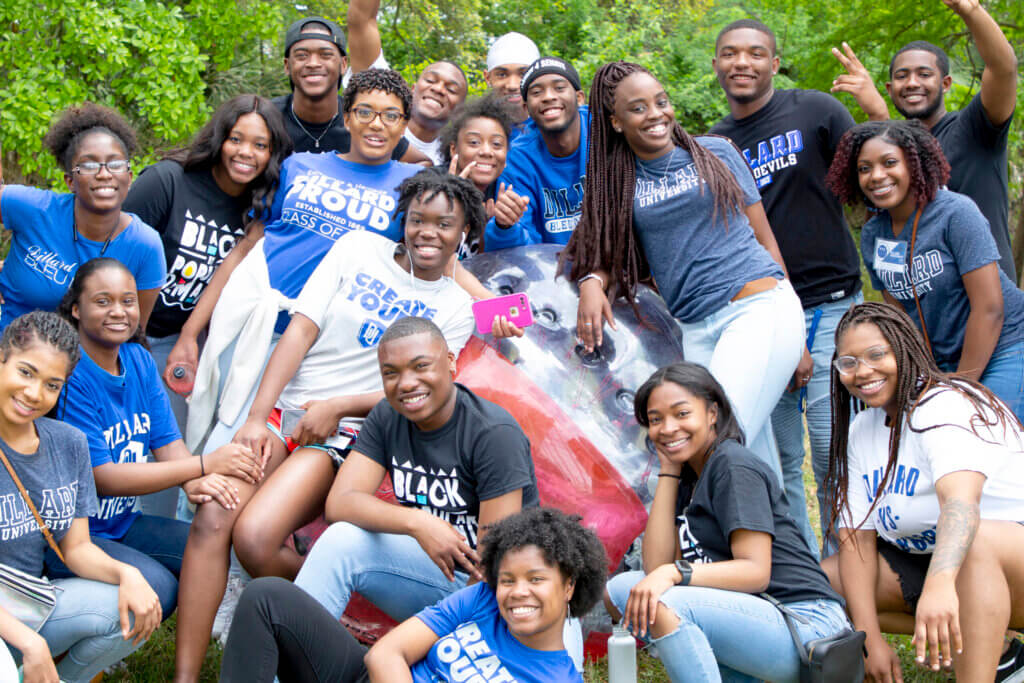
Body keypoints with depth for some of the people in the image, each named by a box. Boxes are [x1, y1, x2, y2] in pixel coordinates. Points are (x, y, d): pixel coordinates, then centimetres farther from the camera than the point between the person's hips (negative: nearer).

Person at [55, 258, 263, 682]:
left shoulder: (139, 360, 5)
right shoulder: (69, 375, -19)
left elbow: (167, 442, 3)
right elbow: (102, 477, -22)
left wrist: (195, 482, -22)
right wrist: (205, 464, -22)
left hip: (121, 523, 7)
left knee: (214, 524, -13)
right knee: (156, 588, -26)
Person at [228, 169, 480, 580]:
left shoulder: (456, 308, 8)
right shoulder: (358, 248, 9)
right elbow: (300, 330, 2)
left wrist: (337, 407, -13)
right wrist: (256, 418, -8)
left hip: (343, 435, -2)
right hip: (281, 409, 2)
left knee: (254, 539, -25)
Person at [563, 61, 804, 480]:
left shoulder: (714, 153, 8)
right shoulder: (617, 180, 11)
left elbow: (764, 237, 11)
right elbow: (612, 251, 17)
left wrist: (796, 335, 9)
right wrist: (593, 282, -9)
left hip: (761, 306, -3)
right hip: (696, 330, 3)